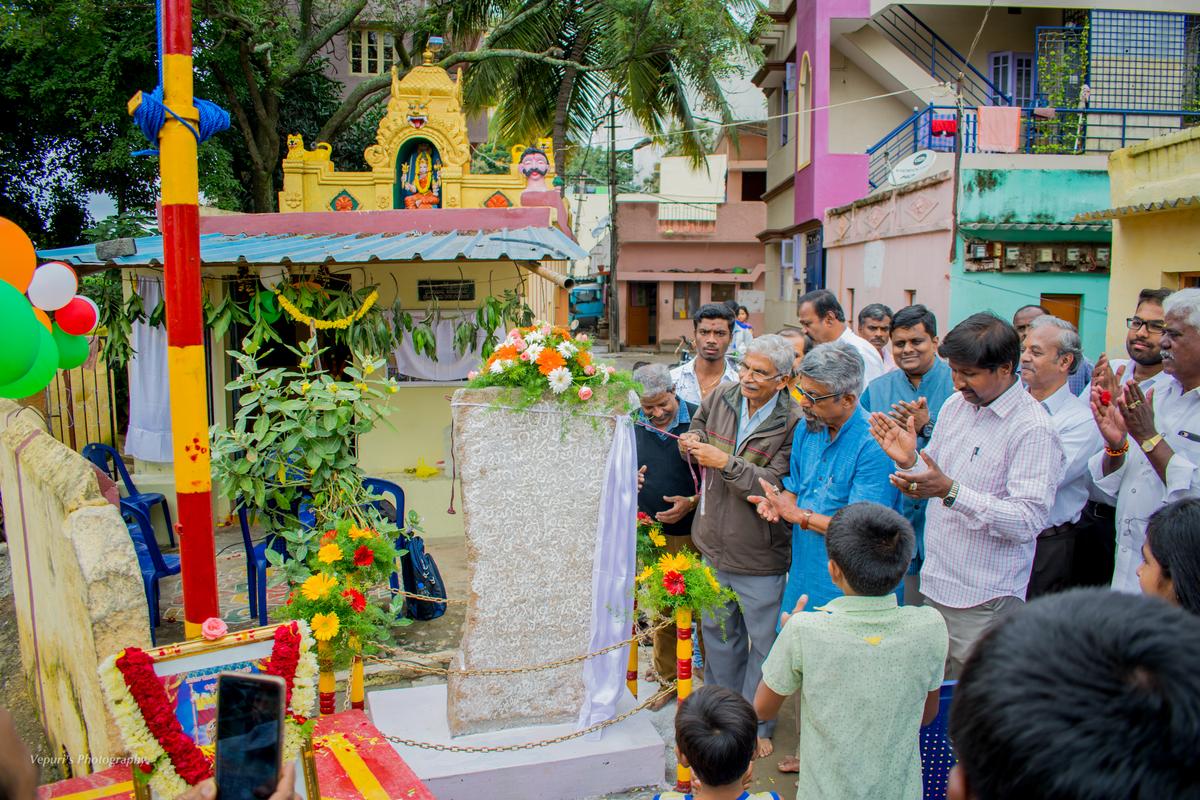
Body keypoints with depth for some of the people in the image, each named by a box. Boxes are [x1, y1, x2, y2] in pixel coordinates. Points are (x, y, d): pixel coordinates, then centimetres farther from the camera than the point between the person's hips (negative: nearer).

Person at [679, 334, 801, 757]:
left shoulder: (792, 423, -19)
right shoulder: (720, 398, -3)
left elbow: (776, 486, -25)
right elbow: (697, 426, 19)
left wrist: (726, 462, -26)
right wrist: (692, 443, -3)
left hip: (760, 556, -5)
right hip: (713, 545, 6)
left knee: (763, 642, 12)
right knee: (718, 629, 22)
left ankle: (758, 724, 32)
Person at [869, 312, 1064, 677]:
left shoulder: (1033, 428, -15)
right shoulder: (954, 405, 7)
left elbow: (1029, 520, -22)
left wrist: (951, 491, -29)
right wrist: (910, 460, -6)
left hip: (982, 603, -6)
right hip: (933, 584, 6)